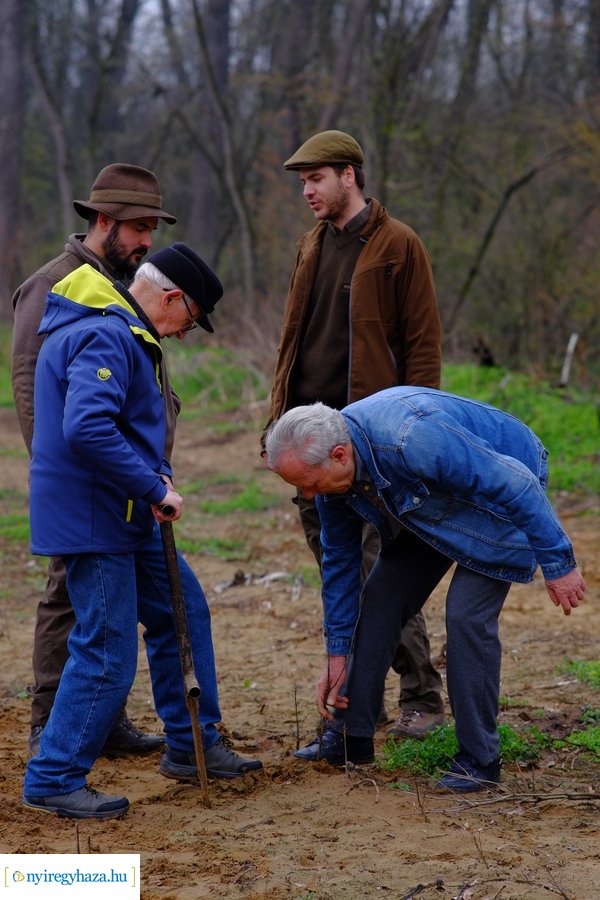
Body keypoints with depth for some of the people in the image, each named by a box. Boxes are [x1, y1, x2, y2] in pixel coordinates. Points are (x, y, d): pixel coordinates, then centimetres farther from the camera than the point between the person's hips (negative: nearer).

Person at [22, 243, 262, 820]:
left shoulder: (121, 333, 14)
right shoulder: (105, 338, -21)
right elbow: (87, 428, -34)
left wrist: (155, 474, 7)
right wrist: (154, 489, -26)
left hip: (126, 518, 11)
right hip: (92, 519, -11)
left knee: (182, 613, 18)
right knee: (107, 655, -7)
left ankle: (192, 746, 30)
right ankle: (52, 781, 4)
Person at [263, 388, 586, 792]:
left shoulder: (413, 439, -41)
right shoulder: (330, 471, -15)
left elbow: (516, 483, -32)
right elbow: (340, 562, 0)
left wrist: (558, 563, -26)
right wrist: (337, 653, 3)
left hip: (504, 495, -7)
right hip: (433, 505, 7)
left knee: (466, 614, -19)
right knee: (381, 599, 2)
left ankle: (479, 759, -6)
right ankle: (350, 736, 14)